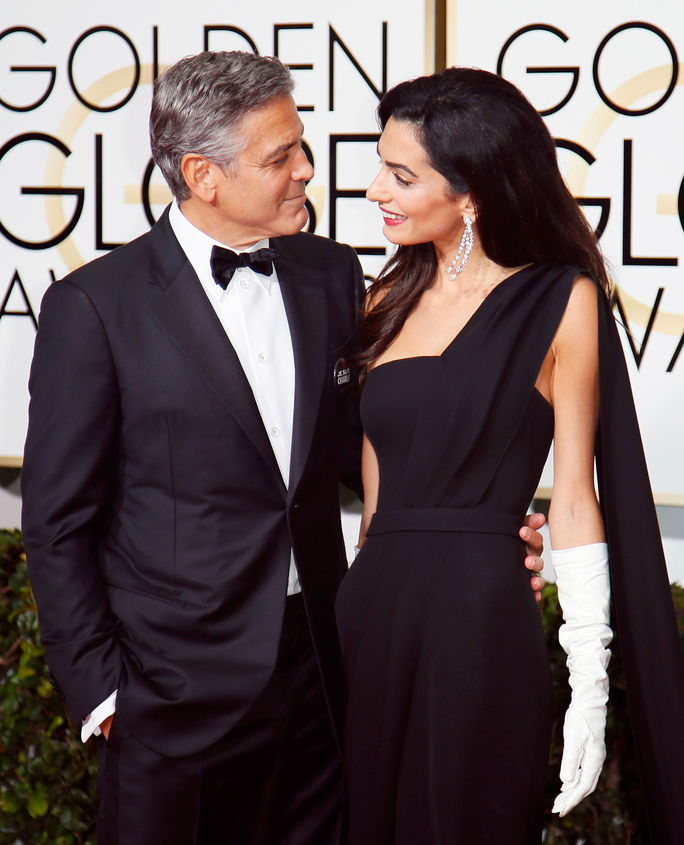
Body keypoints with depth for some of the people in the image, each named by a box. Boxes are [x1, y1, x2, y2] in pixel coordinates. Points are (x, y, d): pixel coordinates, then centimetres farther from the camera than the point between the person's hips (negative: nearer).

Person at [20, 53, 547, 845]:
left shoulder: (331, 275, 7)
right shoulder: (95, 306, -8)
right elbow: (58, 520, -5)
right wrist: (101, 691, -8)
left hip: (319, 679, 5)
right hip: (180, 689, -4)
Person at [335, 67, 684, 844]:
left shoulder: (560, 302, -3)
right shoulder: (389, 303, 10)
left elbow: (574, 498, -3)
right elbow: (374, 494, 14)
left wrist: (589, 677, -8)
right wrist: (358, 620, 10)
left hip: (478, 628, -5)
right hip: (373, 618, 5)